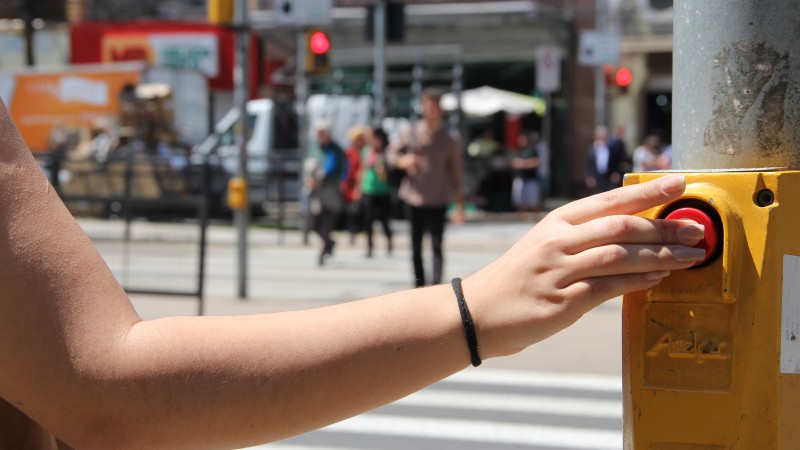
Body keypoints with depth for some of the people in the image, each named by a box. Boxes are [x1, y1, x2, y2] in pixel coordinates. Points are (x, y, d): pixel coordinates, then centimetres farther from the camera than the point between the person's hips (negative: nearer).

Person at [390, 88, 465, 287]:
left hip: (438, 201, -2)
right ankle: (419, 284, 19)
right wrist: (402, 161, -16)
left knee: (437, 246, -8)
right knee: (416, 247, 8)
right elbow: (392, 154, 9)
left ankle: (436, 285, -13)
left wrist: (459, 206, 0)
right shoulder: (412, 134, 2)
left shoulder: (449, 140, 0)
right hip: (414, 199, 2)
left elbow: (455, 173, 3)